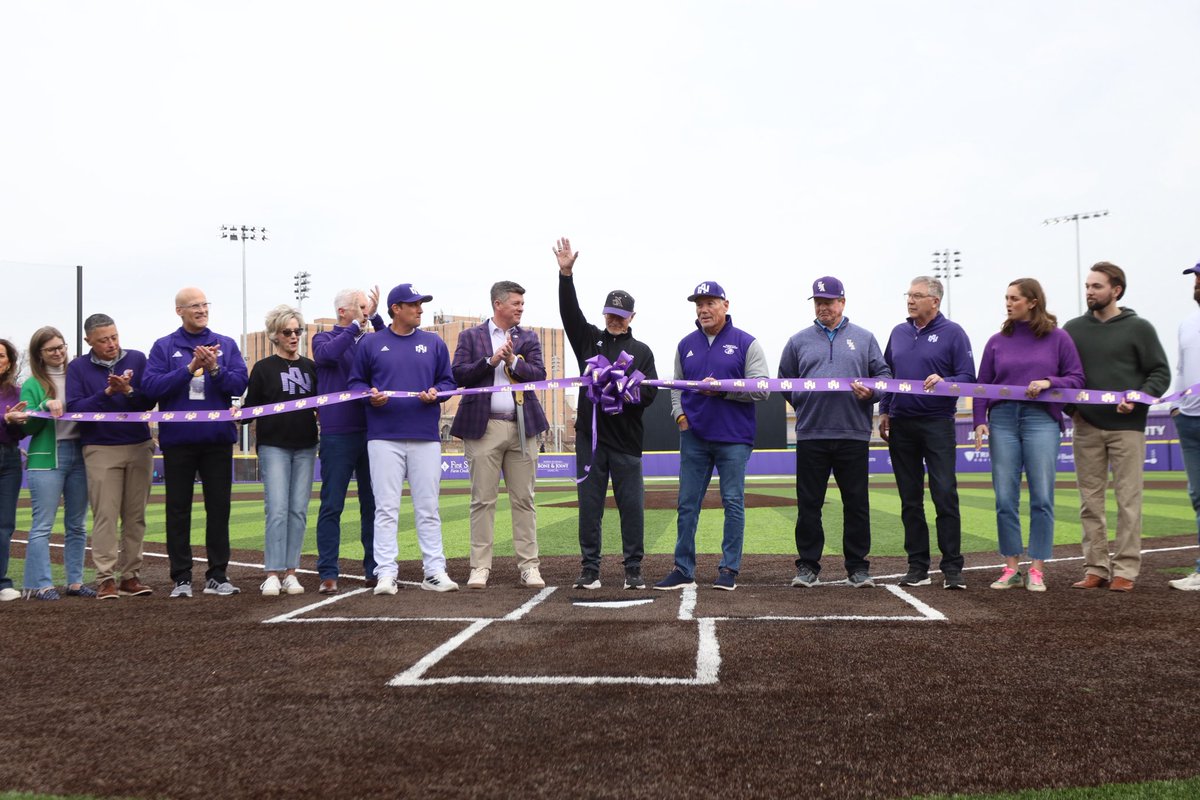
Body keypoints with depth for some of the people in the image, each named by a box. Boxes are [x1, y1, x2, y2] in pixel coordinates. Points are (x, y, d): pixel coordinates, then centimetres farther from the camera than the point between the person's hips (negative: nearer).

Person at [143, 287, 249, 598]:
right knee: (178, 510, 5)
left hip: (218, 439, 1)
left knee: (218, 508, 6)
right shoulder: (164, 347, 3)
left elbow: (240, 384, -3)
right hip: (178, 440, -1)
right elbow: (151, 386, -10)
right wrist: (190, 368, -18)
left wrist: (215, 368, -20)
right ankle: (181, 578, 13)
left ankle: (217, 575, 14)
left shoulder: (226, 345, 7)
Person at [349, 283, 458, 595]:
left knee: (428, 508, 3)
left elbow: (448, 382, 13)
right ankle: (386, 574, 3)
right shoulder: (371, 344, 8)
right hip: (384, 437, -1)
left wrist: (436, 393, -8)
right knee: (386, 508, -1)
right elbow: (356, 382, 10)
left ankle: (435, 572, 8)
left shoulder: (434, 343, 11)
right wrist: (370, 395, -10)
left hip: (426, 437, 1)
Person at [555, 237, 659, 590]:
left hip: (626, 440, 0)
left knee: (632, 506, 2)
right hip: (590, 436, 1)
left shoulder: (641, 351, 10)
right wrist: (565, 274, -16)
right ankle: (590, 570, 11)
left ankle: (634, 570, 12)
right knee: (590, 505, 4)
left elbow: (650, 392, 2)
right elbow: (570, 311, -3)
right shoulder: (589, 339, 11)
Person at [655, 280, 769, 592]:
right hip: (693, 437, 3)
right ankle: (683, 570, 11)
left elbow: (761, 389, -5)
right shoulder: (686, 345, 13)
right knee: (687, 504, 4)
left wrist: (723, 388, -15)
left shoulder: (746, 343, 1)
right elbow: (676, 386, 19)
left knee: (733, 503, 2)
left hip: (734, 438, -3)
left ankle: (729, 569, 11)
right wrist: (680, 414, 1)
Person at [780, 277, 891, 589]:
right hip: (811, 434, 0)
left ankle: (858, 567, 14)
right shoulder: (799, 341, 12)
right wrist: (800, 403, 4)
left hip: (854, 434, 0)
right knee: (808, 504, 3)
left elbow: (884, 375, 9)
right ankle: (808, 566, 13)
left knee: (856, 503, 4)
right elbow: (784, 382, 17)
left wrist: (871, 391, -10)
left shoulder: (864, 338, 11)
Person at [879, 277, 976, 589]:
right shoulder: (898, 333, 13)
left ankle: (952, 568, -1)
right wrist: (884, 412, 12)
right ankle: (917, 566, 15)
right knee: (910, 499, 8)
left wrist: (943, 382, -23)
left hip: (937, 425, -5)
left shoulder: (952, 332, -1)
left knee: (945, 494, -8)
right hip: (901, 425, 5)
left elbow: (968, 377, -5)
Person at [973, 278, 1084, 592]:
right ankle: (1011, 567, 10)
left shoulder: (1058, 338, 5)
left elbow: (1076, 378, 5)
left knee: (1042, 497, -3)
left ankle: (1037, 569, 5)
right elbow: (982, 385, 11)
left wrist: (1048, 383, -13)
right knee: (1005, 498, 1)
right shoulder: (997, 341, 11)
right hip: (1002, 421, 2)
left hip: (1042, 420, -2)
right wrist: (980, 420, 0)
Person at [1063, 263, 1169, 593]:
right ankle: (1096, 568, 12)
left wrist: (1139, 398, -15)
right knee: (1090, 502, 5)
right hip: (1086, 428, 3)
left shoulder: (1139, 328, 2)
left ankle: (1125, 569, 5)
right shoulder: (1073, 329, 9)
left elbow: (1161, 373, 2)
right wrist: (1068, 406, -2)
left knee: (1128, 500, -1)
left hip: (1127, 427, -3)